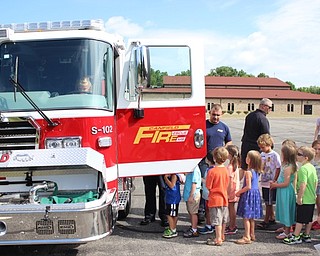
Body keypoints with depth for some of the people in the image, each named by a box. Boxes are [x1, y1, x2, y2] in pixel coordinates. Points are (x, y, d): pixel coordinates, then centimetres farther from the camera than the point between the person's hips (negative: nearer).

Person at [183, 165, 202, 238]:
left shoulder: (195, 169, -19)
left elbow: (194, 183, -21)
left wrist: (191, 195, -21)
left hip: (193, 194, -10)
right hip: (188, 194, 10)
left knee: (193, 212, -2)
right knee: (190, 212, 17)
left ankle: (194, 231, 6)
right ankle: (193, 227, 28)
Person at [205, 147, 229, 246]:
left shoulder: (212, 171, -19)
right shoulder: (226, 170, 0)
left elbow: (208, 186, -14)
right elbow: (226, 184, 10)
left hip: (215, 199, -7)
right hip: (224, 198, 7)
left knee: (217, 220, 0)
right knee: (223, 219, 17)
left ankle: (218, 239, 5)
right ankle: (222, 236, 31)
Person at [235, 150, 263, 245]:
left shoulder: (248, 172, -19)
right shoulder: (256, 171, 7)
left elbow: (248, 186, -22)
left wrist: (239, 192, -10)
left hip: (249, 194, -9)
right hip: (255, 193, 9)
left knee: (246, 217, -2)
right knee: (251, 217, 17)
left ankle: (247, 237, 1)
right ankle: (252, 235, 26)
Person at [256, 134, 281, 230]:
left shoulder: (274, 155, -13)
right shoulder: (262, 154, 6)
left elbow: (278, 169, -13)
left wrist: (274, 181, -15)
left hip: (271, 183, -7)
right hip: (264, 182, 7)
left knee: (269, 203, 1)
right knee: (267, 202, 16)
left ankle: (266, 221, 9)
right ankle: (272, 218, 31)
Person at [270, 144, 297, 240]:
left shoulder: (288, 167, -24)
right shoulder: (285, 165, 6)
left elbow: (286, 183, -24)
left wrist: (275, 185, -12)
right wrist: (275, 183, 8)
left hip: (286, 192, -10)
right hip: (282, 192, 10)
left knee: (286, 210, 1)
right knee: (284, 210, 19)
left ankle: (287, 232, 13)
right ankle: (285, 228, 33)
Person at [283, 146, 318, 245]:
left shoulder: (303, 168, -20)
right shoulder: (312, 167, 7)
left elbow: (303, 184, -25)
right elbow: (315, 181, 15)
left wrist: (299, 197, -20)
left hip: (304, 199, -9)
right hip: (312, 199, 9)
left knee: (299, 219, 1)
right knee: (309, 219, 16)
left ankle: (296, 237, 8)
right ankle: (306, 236, 26)